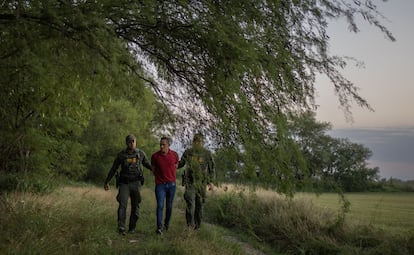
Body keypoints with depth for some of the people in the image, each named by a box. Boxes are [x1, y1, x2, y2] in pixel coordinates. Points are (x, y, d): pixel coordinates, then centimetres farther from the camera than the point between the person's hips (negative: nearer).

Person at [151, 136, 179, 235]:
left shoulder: (174, 155, -1)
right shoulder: (155, 156, -6)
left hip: (171, 184, 2)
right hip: (160, 184, -2)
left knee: (169, 206, 10)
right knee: (160, 205, -12)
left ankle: (167, 224, 29)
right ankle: (159, 227, -11)